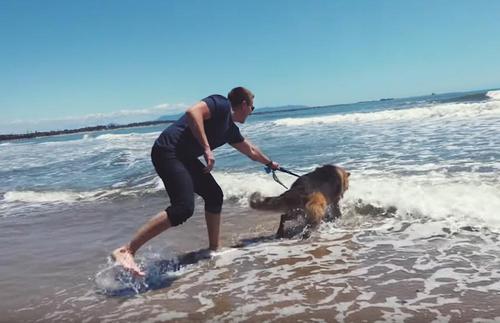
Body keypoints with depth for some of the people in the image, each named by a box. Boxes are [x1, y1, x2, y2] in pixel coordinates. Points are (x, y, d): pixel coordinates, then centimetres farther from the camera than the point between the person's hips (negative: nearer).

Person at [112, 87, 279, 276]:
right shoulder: (220, 104, -5)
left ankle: (213, 249, 25)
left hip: (184, 157, 10)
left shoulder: (230, 129, 21)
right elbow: (193, 112, -25)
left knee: (214, 195, 14)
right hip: (168, 152, -10)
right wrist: (207, 149, -26)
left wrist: (270, 163, 52)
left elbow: (251, 151, 38)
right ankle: (126, 250, -21)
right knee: (183, 208, -22)